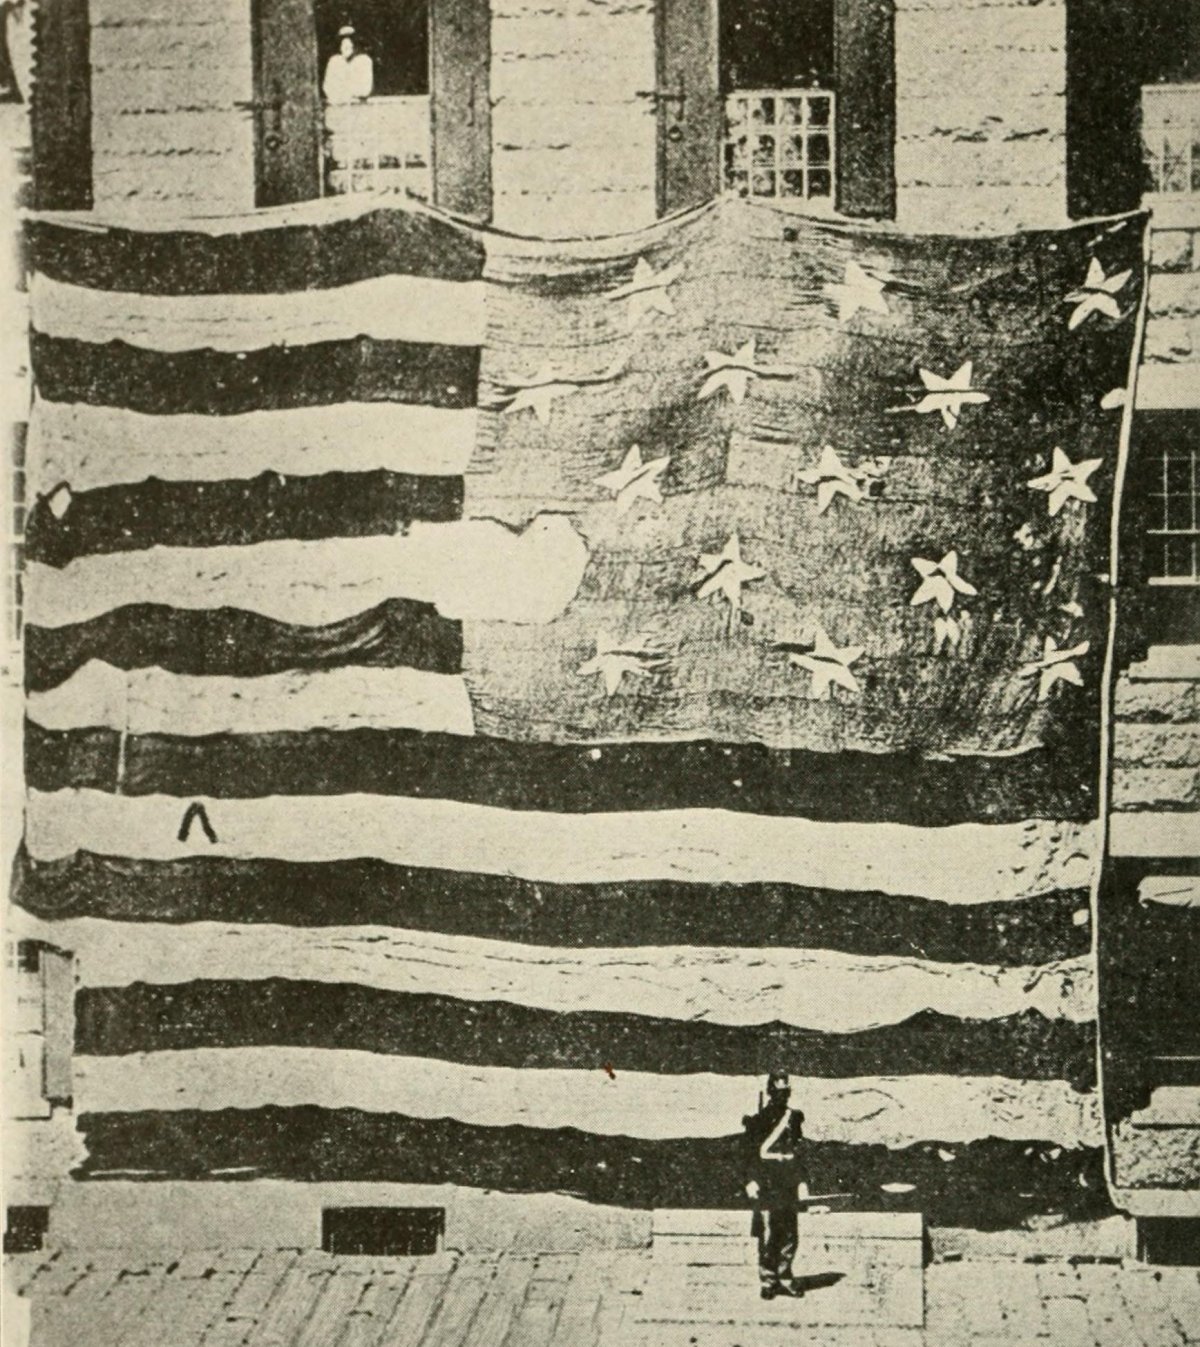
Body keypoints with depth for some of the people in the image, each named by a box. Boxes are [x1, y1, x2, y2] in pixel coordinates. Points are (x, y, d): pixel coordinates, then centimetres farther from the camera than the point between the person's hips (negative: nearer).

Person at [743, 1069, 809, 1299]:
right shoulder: (758, 1120, 2)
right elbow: (751, 1152, 0)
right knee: (768, 1234, -5)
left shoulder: (794, 1118, 12)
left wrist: (802, 1181, 8)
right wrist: (751, 1180, -8)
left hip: (789, 1184, 4)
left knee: (790, 1233, 3)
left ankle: (784, 1277, 14)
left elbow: (800, 1151, 14)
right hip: (766, 1183, -3)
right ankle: (767, 1281, 2)